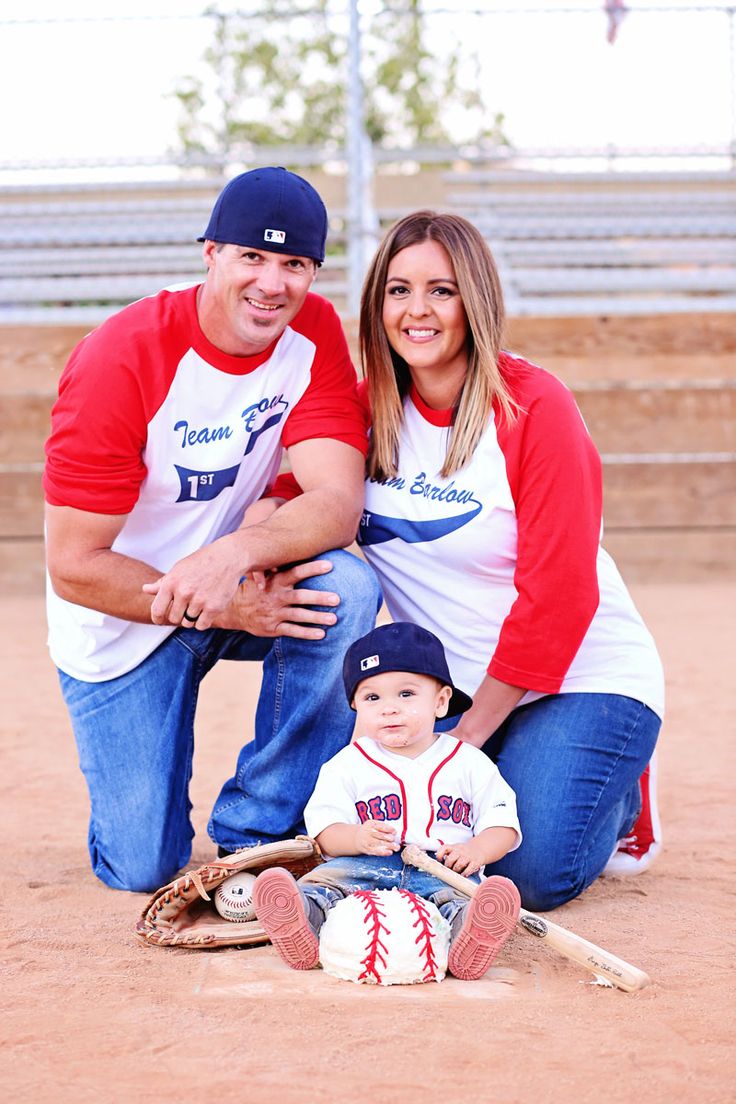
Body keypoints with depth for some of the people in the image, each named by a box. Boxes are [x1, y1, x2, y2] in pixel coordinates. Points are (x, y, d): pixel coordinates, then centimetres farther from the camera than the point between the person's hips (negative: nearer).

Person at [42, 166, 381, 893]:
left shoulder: (314, 335, -13)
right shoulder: (121, 362, -25)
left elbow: (338, 500, -24)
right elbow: (72, 567, -23)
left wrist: (236, 554, -43)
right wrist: (224, 609, -30)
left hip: (243, 582, 3)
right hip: (120, 621, -3)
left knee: (346, 587, -30)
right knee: (143, 868, -9)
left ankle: (257, 834, -13)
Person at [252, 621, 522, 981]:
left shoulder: (469, 762, 15)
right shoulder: (348, 764, 15)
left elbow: (502, 823, 12)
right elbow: (324, 828, 6)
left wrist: (476, 850, -11)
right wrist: (357, 839, -17)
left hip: (442, 871, -1)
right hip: (364, 868, 1)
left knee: (460, 898, -35)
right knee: (321, 883, -30)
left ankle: (467, 941, -65)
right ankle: (300, 931, -58)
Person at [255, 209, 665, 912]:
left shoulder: (534, 406, -15)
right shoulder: (370, 407, 2)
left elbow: (558, 591, -17)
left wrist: (473, 727, -15)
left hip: (582, 678, -5)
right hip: (449, 686, 5)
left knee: (529, 874, -20)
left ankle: (618, 797, 14)